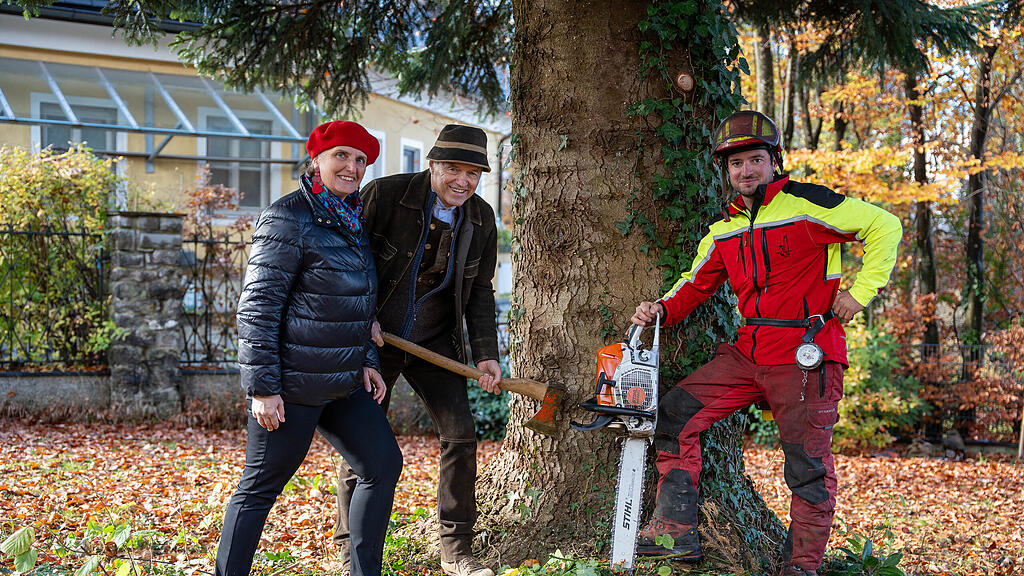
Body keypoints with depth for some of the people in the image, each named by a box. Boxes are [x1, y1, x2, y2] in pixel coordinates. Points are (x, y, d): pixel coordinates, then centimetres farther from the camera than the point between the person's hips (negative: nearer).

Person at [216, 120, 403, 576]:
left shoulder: (353, 222, 14)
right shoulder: (289, 219, -13)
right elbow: (257, 306, -17)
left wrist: (366, 361, 17)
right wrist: (262, 387, -20)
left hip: (342, 383, 9)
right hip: (291, 384, -9)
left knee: (384, 464, 9)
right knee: (260, 487, -1)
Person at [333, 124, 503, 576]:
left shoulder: (481, 219, -1)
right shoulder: (384, 195, -15)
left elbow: (479, 292, 6)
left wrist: (485, 354, -3)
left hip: (436, 342, 4)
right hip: (374, 336, -3)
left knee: (460, 433, -4)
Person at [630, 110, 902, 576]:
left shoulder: (806, 205, -9)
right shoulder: (724, 232, 12)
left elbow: (884, 227, -8)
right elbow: (696, 284, 19)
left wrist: (861, 292, -10)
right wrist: (662, 310, -1)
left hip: (805, 356, -7)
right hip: (748, 353, 7)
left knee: (809, 467, -2)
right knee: (676, 415, -2)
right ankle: (676, 532, 1)